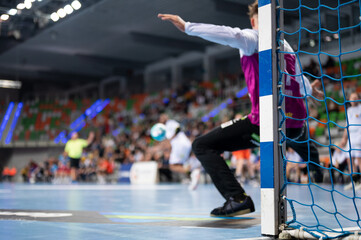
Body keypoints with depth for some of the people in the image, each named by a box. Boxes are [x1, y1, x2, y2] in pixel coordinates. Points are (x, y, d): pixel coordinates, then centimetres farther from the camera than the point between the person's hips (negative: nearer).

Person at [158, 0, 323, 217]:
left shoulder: (253, 38, -2)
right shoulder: (287, 47, 19)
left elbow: (230, 34, -25)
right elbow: (299, 79, 36)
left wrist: (187, 26, -27)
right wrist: (309, 90, 60)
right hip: (296, 122, 8)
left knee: (203, 146, -5)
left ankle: (237, 198, -18)